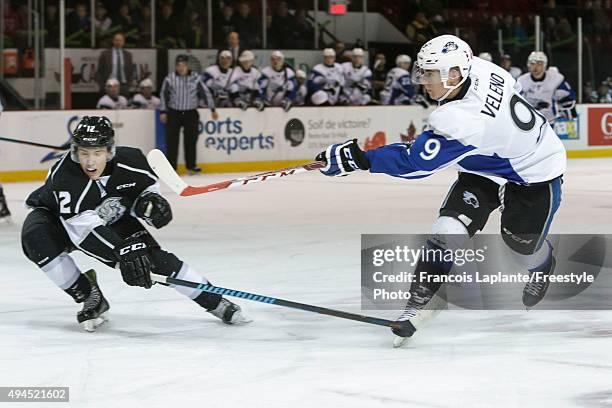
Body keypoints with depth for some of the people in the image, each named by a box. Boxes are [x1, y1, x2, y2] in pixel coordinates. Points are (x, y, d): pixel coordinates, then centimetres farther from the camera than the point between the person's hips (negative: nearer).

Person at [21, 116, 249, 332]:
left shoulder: (130, 161, -26)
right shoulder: (64, 175, -40)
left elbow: (148, 185, -3)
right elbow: (84, 227, -43)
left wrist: (150, 201, -26)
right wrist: (123, 251, -53)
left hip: (111, 218, 3)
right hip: (57, 217, -3)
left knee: (150, 254, -13)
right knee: (36, 237, -34)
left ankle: (213, 301, 4)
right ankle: (90, 298, -15)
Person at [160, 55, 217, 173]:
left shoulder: (196, 78, -3)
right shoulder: (170, 78, -3)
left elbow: (206, 93, 1)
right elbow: (164, 95, 5)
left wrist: (212, 109, 0)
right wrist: (163, 112, 3)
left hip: (191, 114, 1)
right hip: (174, 113, -1)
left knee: (191, 140, 7)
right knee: (172, 140, -3)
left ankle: (191, 165, 19)